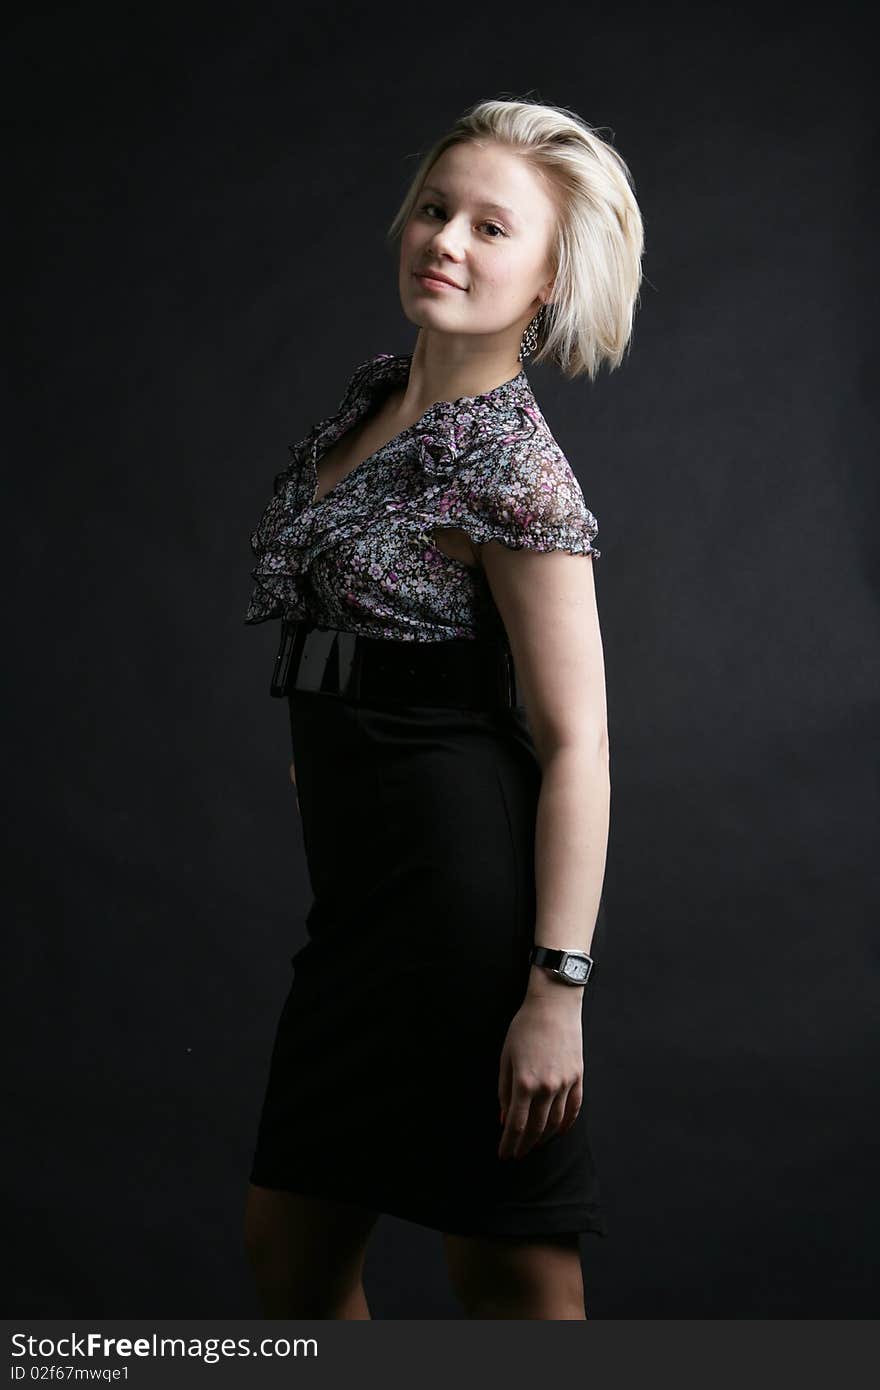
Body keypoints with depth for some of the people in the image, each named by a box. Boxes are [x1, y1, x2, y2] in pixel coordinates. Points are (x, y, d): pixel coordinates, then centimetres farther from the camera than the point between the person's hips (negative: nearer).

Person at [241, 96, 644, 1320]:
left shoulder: (516, 471, -16)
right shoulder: (372, 395, 9)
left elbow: (575, 742, -18)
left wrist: (558, 988, -22)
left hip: (467, 892, -8)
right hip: (363, 896, 8)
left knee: (513, 1276, 4)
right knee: (288, 1245, 17)